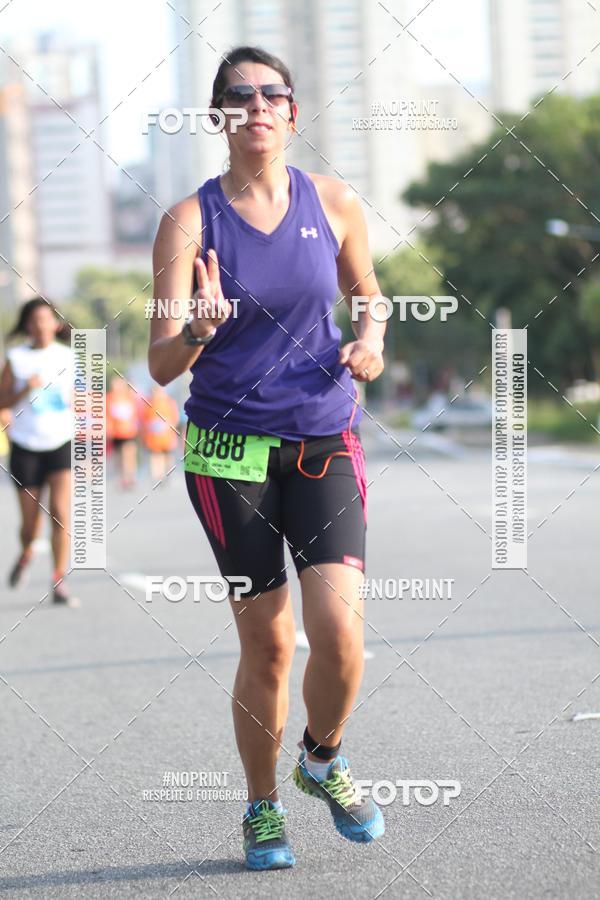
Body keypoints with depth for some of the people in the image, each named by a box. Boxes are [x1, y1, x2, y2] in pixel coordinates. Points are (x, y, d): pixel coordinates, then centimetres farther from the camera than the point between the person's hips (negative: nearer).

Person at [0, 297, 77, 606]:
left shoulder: (68, 356, 3)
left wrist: (75, 404, -1)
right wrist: (26, 389, -18)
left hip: (61, 444, 0)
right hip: (25, 447, 0)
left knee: (61, 513, -16)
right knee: (31, 522, 5)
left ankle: (59, 583, -10)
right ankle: (26, 554, 40)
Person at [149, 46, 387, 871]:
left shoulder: (334, 204, 2)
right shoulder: (189, 221, -5)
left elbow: (367, 292, 20)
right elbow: (161, 364, -10)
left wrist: (371, 339, -2)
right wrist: (200, 330, -31)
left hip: (326, 441, 2)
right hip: (230, 451, -1)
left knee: (340, 631, -13)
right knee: (267, 646, 1)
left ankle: (324, 758, 18)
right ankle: (263, 808, 23)